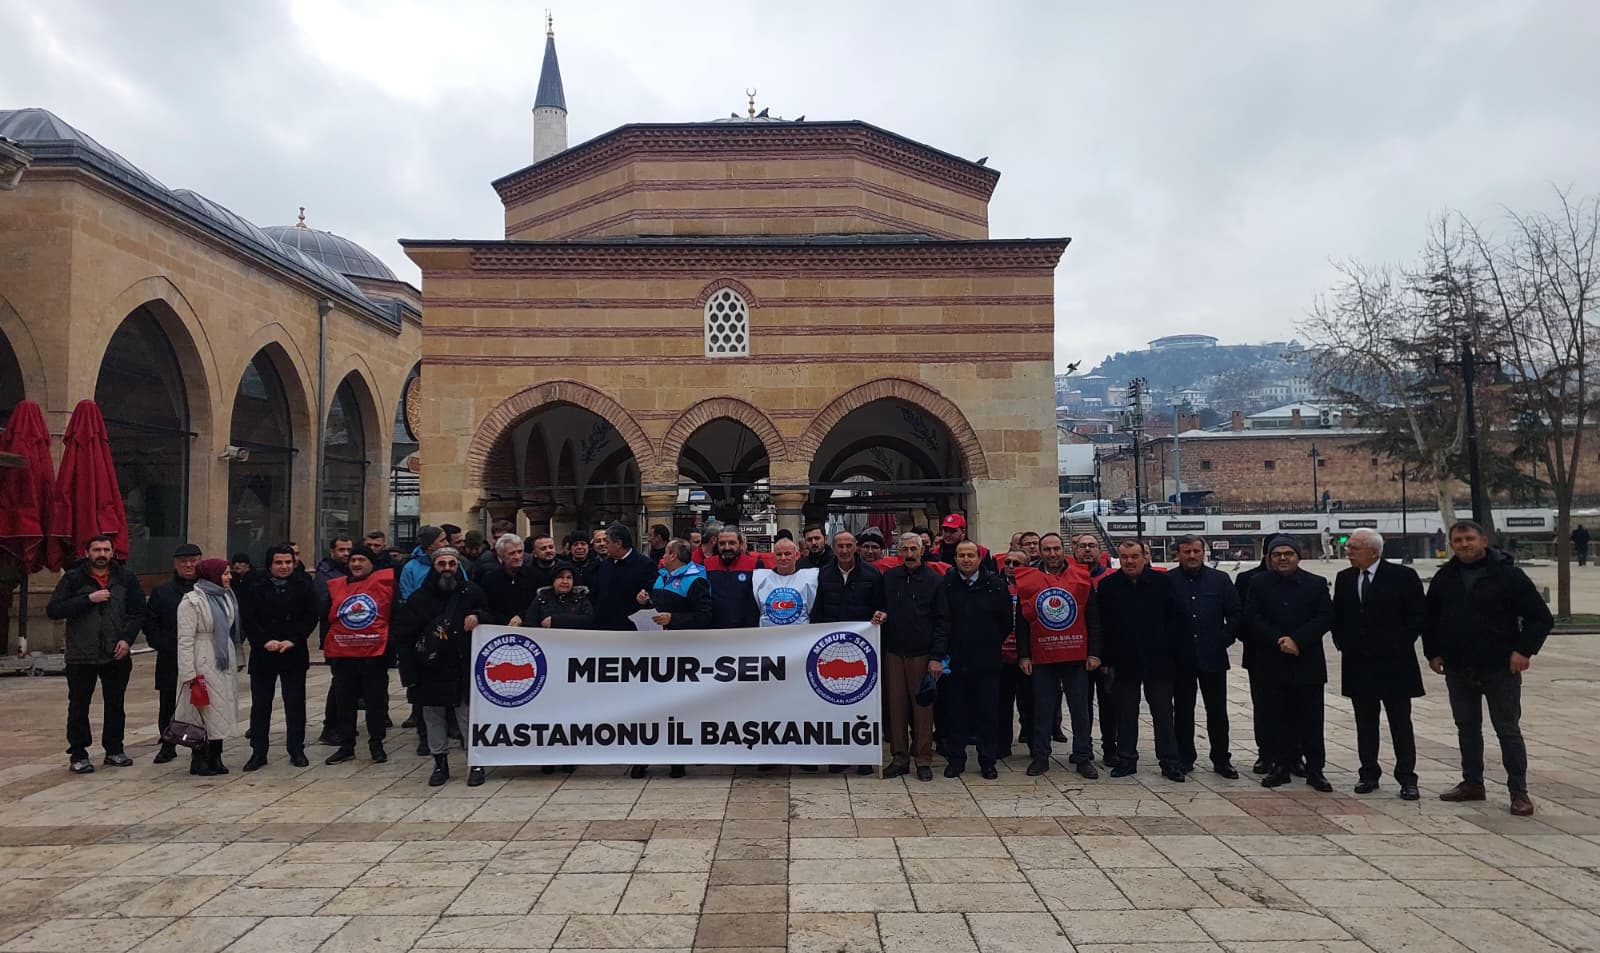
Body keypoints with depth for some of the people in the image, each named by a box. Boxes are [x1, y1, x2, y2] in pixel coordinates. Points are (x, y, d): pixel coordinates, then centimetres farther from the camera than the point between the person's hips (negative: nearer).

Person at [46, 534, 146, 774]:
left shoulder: (126, 579, 4)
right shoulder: (73, 578, -2)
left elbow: (138, 611, 4)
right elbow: (53, 610, -10)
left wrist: (127, 639, -9)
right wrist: (88, 599, -19)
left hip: (117, 655, 2)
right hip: (81, 655, -2)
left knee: (115, 704, 12)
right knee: (78, 706, 4)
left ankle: (114, 749, 23)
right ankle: (78, 754, 14)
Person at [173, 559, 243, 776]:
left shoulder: (226, 597, 11)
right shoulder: (192, 602, -11)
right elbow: (185, 640, -13)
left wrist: (238, 660, 12)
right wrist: (189, 674, -17)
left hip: (225, 663, 7)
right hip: (203, 665, -7)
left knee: (221, 711, 9)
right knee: (202, 710, -2)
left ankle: (215, 757, 16)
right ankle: (198, 760, 9)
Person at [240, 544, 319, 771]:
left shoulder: (304, 587, 1)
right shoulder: (254, 589, 3)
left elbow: (311, 617, -3)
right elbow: (247, 620, -3)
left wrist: (292, 640, -14)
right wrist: (265, 641, -16)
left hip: (294, 654, -1)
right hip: (263, 654, 1)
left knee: (295, 703, 5)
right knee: (260, 705, 6)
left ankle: (296, 750, 15)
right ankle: (258, 752, 15)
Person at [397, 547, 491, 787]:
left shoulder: (472, 591, 2)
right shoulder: (420, 597, 0)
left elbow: (491, 616, 15)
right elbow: (404, 635, 0)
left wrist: (478, 616, -10)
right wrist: (409, 672, -6)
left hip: (463, 668, -1)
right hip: (430, 669, 1)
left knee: (468, 715, -1)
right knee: (433, 717, 10)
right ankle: (440, 763, 23)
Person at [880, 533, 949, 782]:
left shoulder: (933, 580, -1)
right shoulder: (889, 578, 7)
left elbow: (942, 620, -3)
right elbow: (882, 607, 20)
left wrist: (937, 656, -9)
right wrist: (881, 614, -5)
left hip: (922, 654, -3)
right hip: (893, 652, 3)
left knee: (922, 706, 2)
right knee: (896, 706, 5)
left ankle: (923, 760, 11)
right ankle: (899, 758, 15)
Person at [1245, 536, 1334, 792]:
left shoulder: (1317, 584, 4)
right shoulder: (1259, 585, 6)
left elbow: (1325, 618, -5)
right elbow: (1252, 618, -1)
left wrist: (1297, 640, -15)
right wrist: (1278, 640, -14)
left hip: (1308, 663, -1)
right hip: (1272, 664, 1)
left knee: (1311, 720, 4)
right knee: (1276, 718, 5)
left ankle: (1315, 769, 12)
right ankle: (1280, 766, 14)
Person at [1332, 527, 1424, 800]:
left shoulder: (1403, 576, -7)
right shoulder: (1344, 578, 7)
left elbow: (1419, 615, -4)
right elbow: (1336, 616, 16)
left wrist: (1400, 644, -6)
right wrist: (1341, 642, 6)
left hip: (1394, 662, -4)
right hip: (1357, 663, 4)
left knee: (1401, 723, 3)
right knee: (1365, 724, 10)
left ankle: (1407, 778, 11)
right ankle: (1369, 774, 18)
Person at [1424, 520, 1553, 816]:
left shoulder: (1508, 574, -8)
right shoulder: (1444, 578, 6)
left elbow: (1541, 617, -7)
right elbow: (1430, 619, 16)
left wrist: (1524, 650, -15)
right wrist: (1432, 653, 9)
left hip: (1500, 669, -4)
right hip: (1458, 670, 5)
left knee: (1508, 730, 2)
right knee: (1467, 728, 13)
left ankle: (1518, 791, 11)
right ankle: (1472, 783, 24)